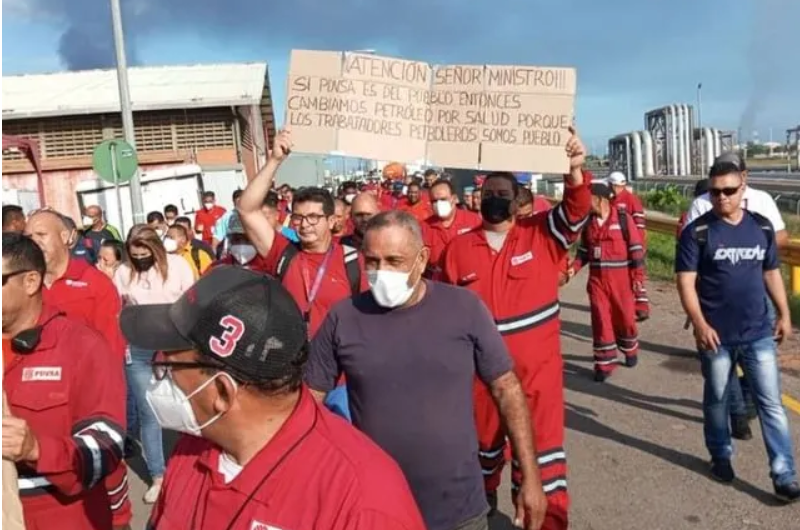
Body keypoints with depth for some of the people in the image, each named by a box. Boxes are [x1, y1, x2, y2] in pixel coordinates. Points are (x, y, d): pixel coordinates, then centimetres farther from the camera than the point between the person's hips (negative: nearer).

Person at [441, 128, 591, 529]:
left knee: (541, 439, 3)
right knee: (483, 437, 22)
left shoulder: (541, 235, -3)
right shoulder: (459, 247, 1)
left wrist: (575, 170, -39)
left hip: (536, 365, -2)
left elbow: (575, 210, -20)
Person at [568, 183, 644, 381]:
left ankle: (630, 350, 36)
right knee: (600, 319, 1)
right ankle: (605, 363, 9)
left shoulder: (623, 219, -9)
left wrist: (637, 276, -9)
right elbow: (584, 250, 10)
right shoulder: (588, 222, 5)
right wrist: (574, 267, -5)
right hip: (596, 278, 3)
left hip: (620, 277, -3)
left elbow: (636, 248, -7)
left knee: (624, 316, 10)